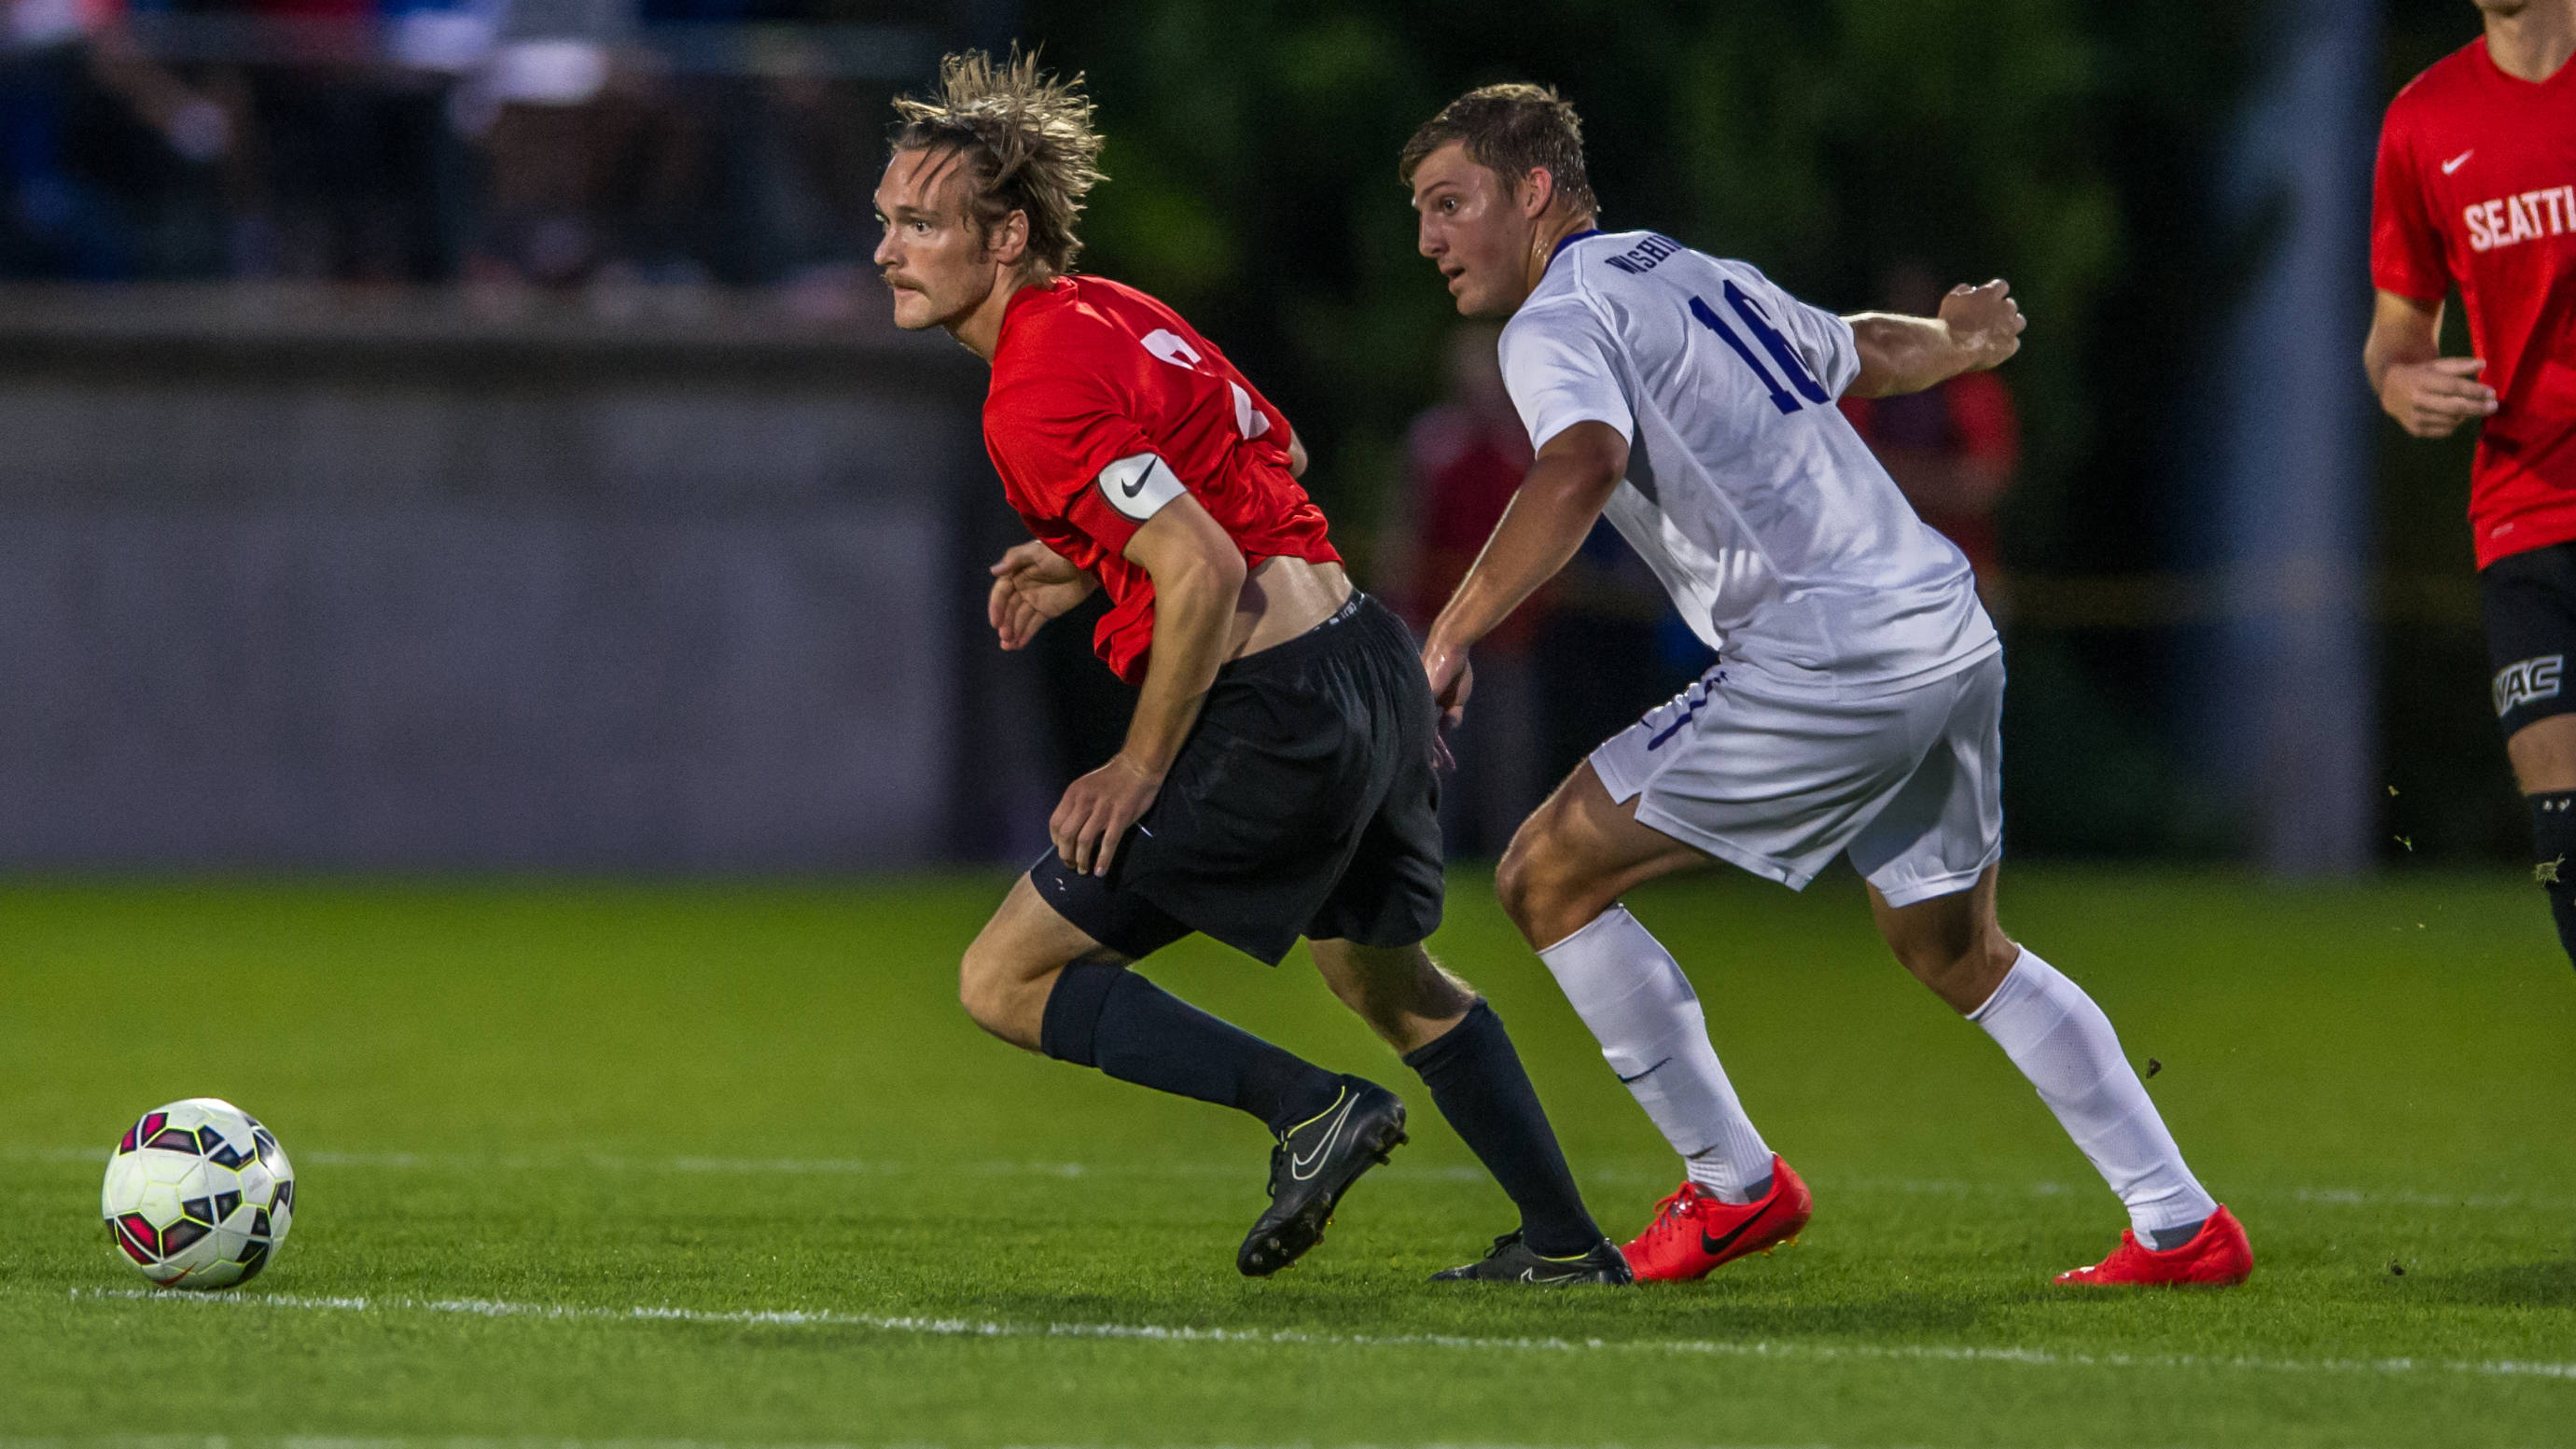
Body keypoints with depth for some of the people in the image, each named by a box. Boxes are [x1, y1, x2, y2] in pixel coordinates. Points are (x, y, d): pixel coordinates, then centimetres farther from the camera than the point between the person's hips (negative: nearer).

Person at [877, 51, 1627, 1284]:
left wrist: (1138, 771, -15)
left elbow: (1205, 576, -24)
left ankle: (1310, 1105, -7)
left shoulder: (1037, 396, -17)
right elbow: (1274, 450, 25)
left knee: (1005, 983, -2)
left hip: (1272, 711, -10)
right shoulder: (1110, 309, 12)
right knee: (1387, 980, 30)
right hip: (1371, 662, 10)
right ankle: (1567, 1243, 36)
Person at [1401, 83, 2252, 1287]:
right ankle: (2183, 1227, 23)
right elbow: (1863, 351, 38)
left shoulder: (1558, 323, -5)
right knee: (1957, 952, 25)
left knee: (1547, 877, 0)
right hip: (1952, 634, 9)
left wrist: (1450, 637, -27)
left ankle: (1733, 1187, 6)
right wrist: (1955, 343, 60)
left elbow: (1582, 467, -27)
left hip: (1827, 661, -9)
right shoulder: (1697, 275, 21)